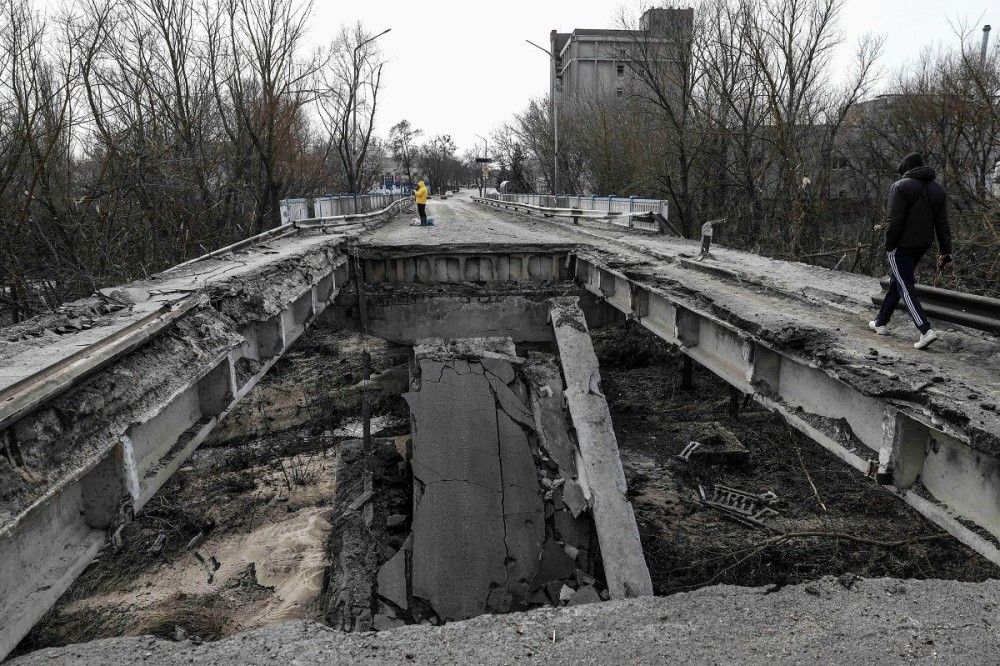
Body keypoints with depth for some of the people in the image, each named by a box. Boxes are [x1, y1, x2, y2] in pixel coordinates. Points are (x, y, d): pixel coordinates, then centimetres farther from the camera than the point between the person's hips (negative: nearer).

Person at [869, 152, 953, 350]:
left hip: (901, 246, -7)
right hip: (922, 245, 7)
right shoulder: (938, 190, 11)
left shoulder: (900, 187, -10)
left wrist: (888, 246, -10)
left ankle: (925, 330, -17)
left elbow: (894, 221, -17)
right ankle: (881, 323, 27)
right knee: (897, 283, 18)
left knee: (905, 287, -7)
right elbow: (943, 225, 8)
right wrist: (945, 252, 9)